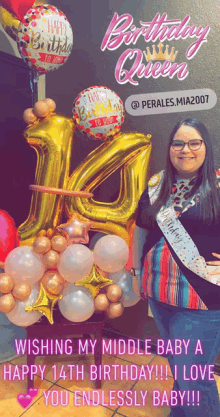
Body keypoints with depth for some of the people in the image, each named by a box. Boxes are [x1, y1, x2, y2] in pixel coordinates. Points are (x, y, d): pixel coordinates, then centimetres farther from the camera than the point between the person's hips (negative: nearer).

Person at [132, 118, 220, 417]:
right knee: (176, 366, 24)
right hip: (158, 292, 5)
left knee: (192, 376, 6)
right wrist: (137, 271, 14)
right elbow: (141, 229, 13)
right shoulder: (156, 186, 4)